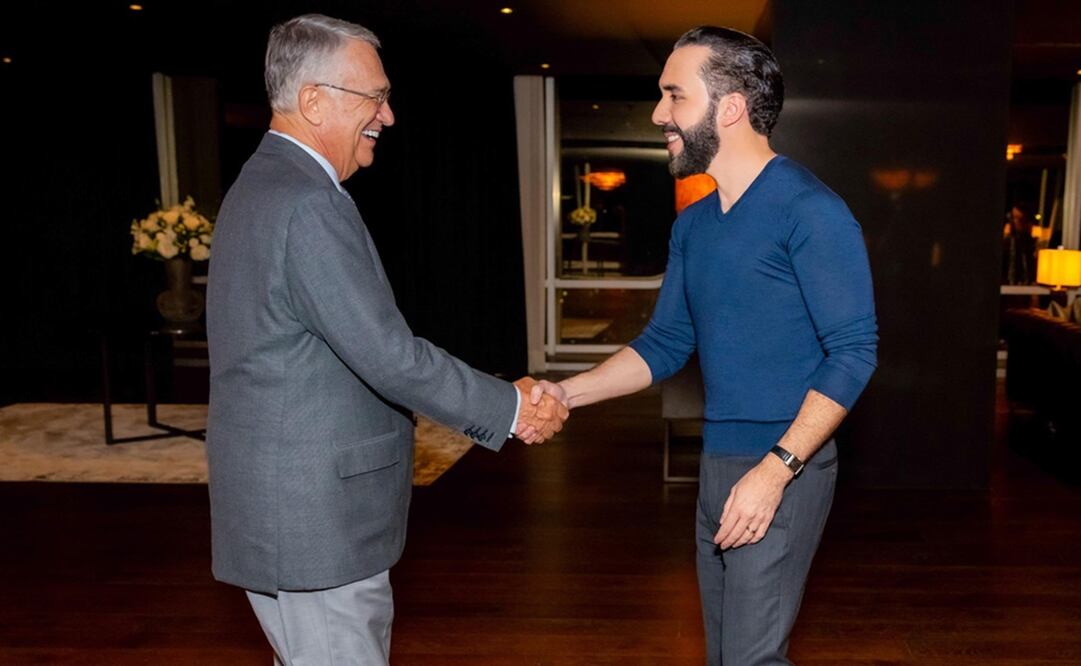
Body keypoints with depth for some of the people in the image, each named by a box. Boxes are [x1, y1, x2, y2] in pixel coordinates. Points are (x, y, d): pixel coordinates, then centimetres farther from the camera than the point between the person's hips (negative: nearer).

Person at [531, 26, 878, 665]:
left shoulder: (809, 210, -13)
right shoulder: (693, 224, 11)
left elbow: (854, 351, -15)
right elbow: (666, 343, 13)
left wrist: (775, 470, -21)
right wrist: (566, 393, 0)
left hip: (785, 468, -7)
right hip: (718, 464, 8)